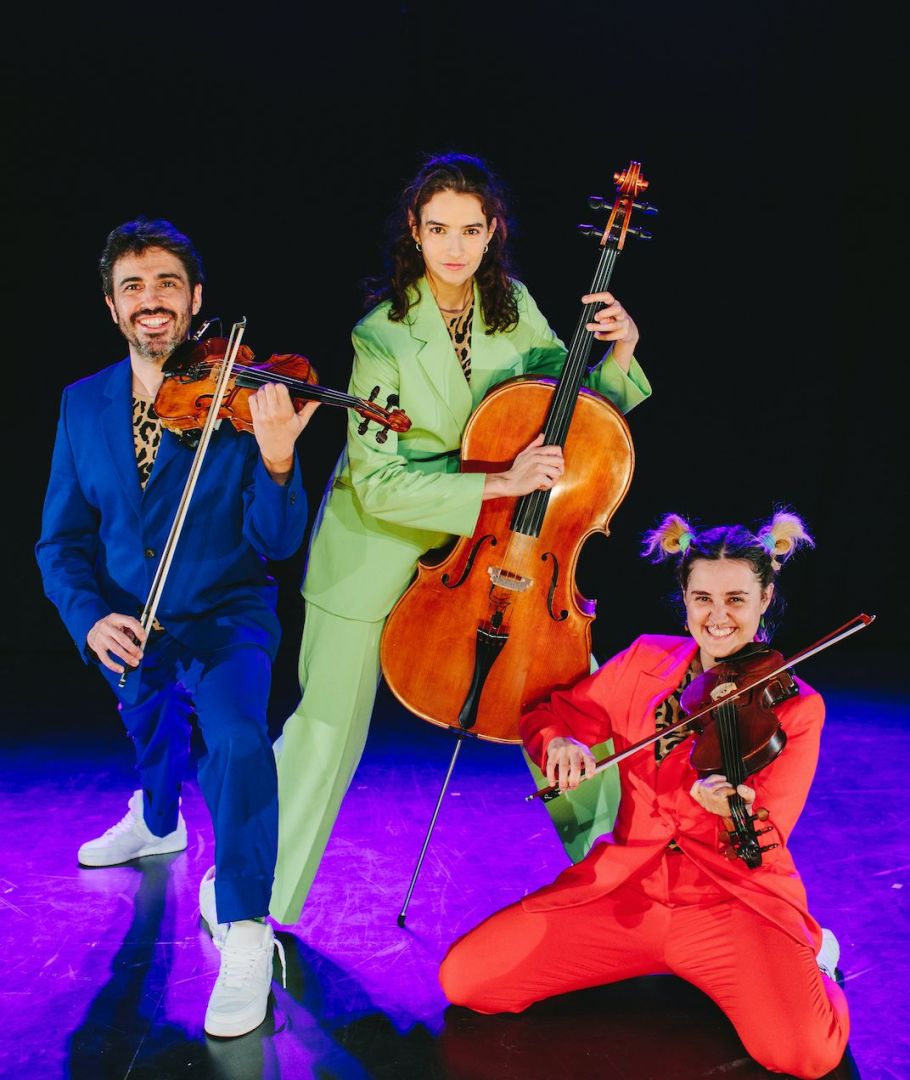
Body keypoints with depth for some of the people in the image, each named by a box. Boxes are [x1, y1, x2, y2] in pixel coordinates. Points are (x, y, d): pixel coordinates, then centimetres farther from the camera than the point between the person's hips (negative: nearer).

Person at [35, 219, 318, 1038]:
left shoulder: (242, 398, -16)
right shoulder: (83, 403, -4)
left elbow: (277, 542, -20)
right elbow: (62, 539, -2)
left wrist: (275, 462, -40)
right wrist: (90, 616, -21)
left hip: (226, 618, -4)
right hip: (128, 629, 5)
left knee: (236, 734, -33)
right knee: (152, 726, 29)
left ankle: (245, 932, -17)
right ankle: (157, 823, 65)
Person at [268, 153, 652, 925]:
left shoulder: (514, 309, -5)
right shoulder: (383, 337, -19)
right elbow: (376, 484, -23)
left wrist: (620, 350, -14)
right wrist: (497, 484, -30)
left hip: (488, 538, 4)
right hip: (383, 545, -4)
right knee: (330, 728, 1)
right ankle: (259, 905, 20)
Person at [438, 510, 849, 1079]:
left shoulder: (797, 707, -6)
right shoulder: (646, 659, 4)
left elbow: (763, 850, -11)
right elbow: (548, 714, 10)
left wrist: (731, 810, -35)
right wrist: (559, 741, -15)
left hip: (735, 903, -3)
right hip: (627, 887, 4)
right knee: (465, 977, -8)